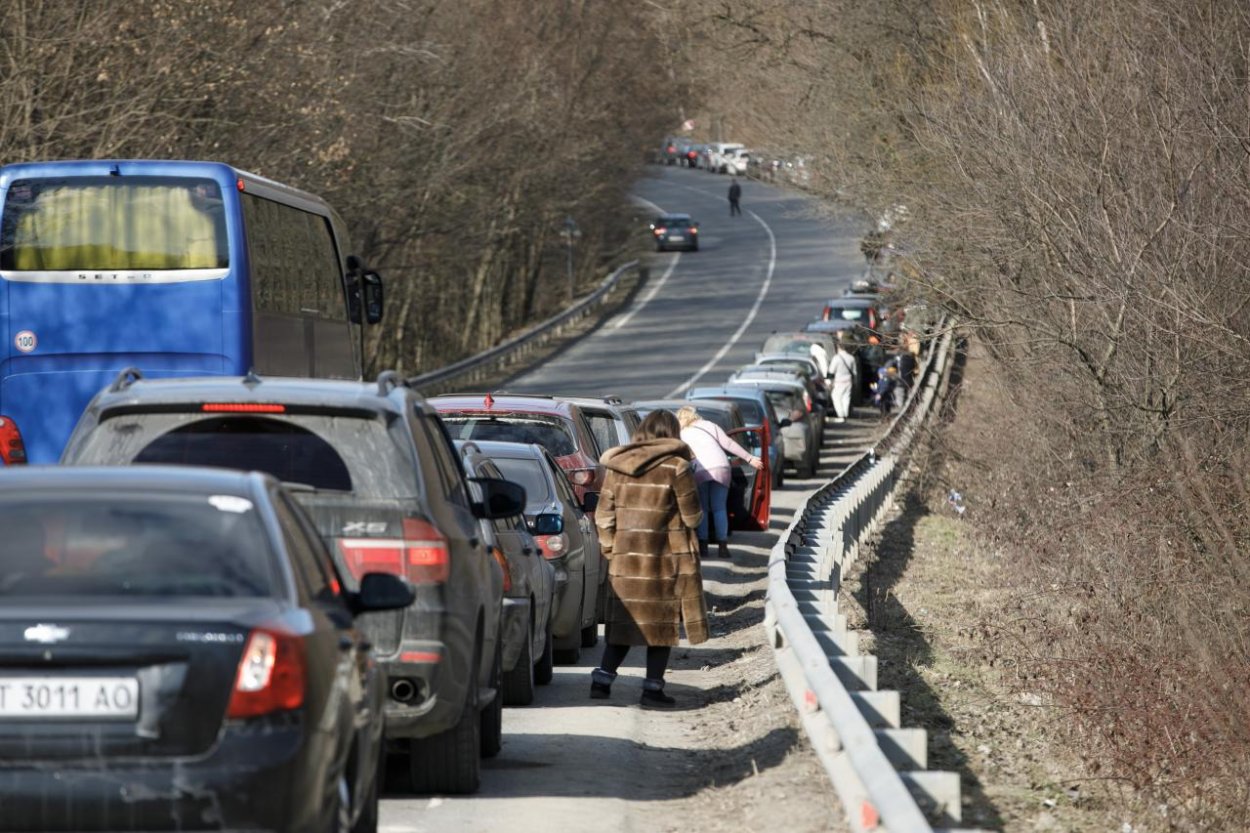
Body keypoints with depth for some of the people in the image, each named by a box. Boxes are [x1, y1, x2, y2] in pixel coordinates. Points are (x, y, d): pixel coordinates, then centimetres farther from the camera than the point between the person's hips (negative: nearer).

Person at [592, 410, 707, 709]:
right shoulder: (676, 467, -9)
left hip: (625, 559, 4)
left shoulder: (617, 467, 5)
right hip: (666, 560, -4)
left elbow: (603, 515, 7)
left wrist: (610, 547, 15)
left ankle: (602, 679, 7)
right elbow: (692, 516, -5)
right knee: (663, 623, 4)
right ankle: (653, 688, 2)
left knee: (623, 621, 14)